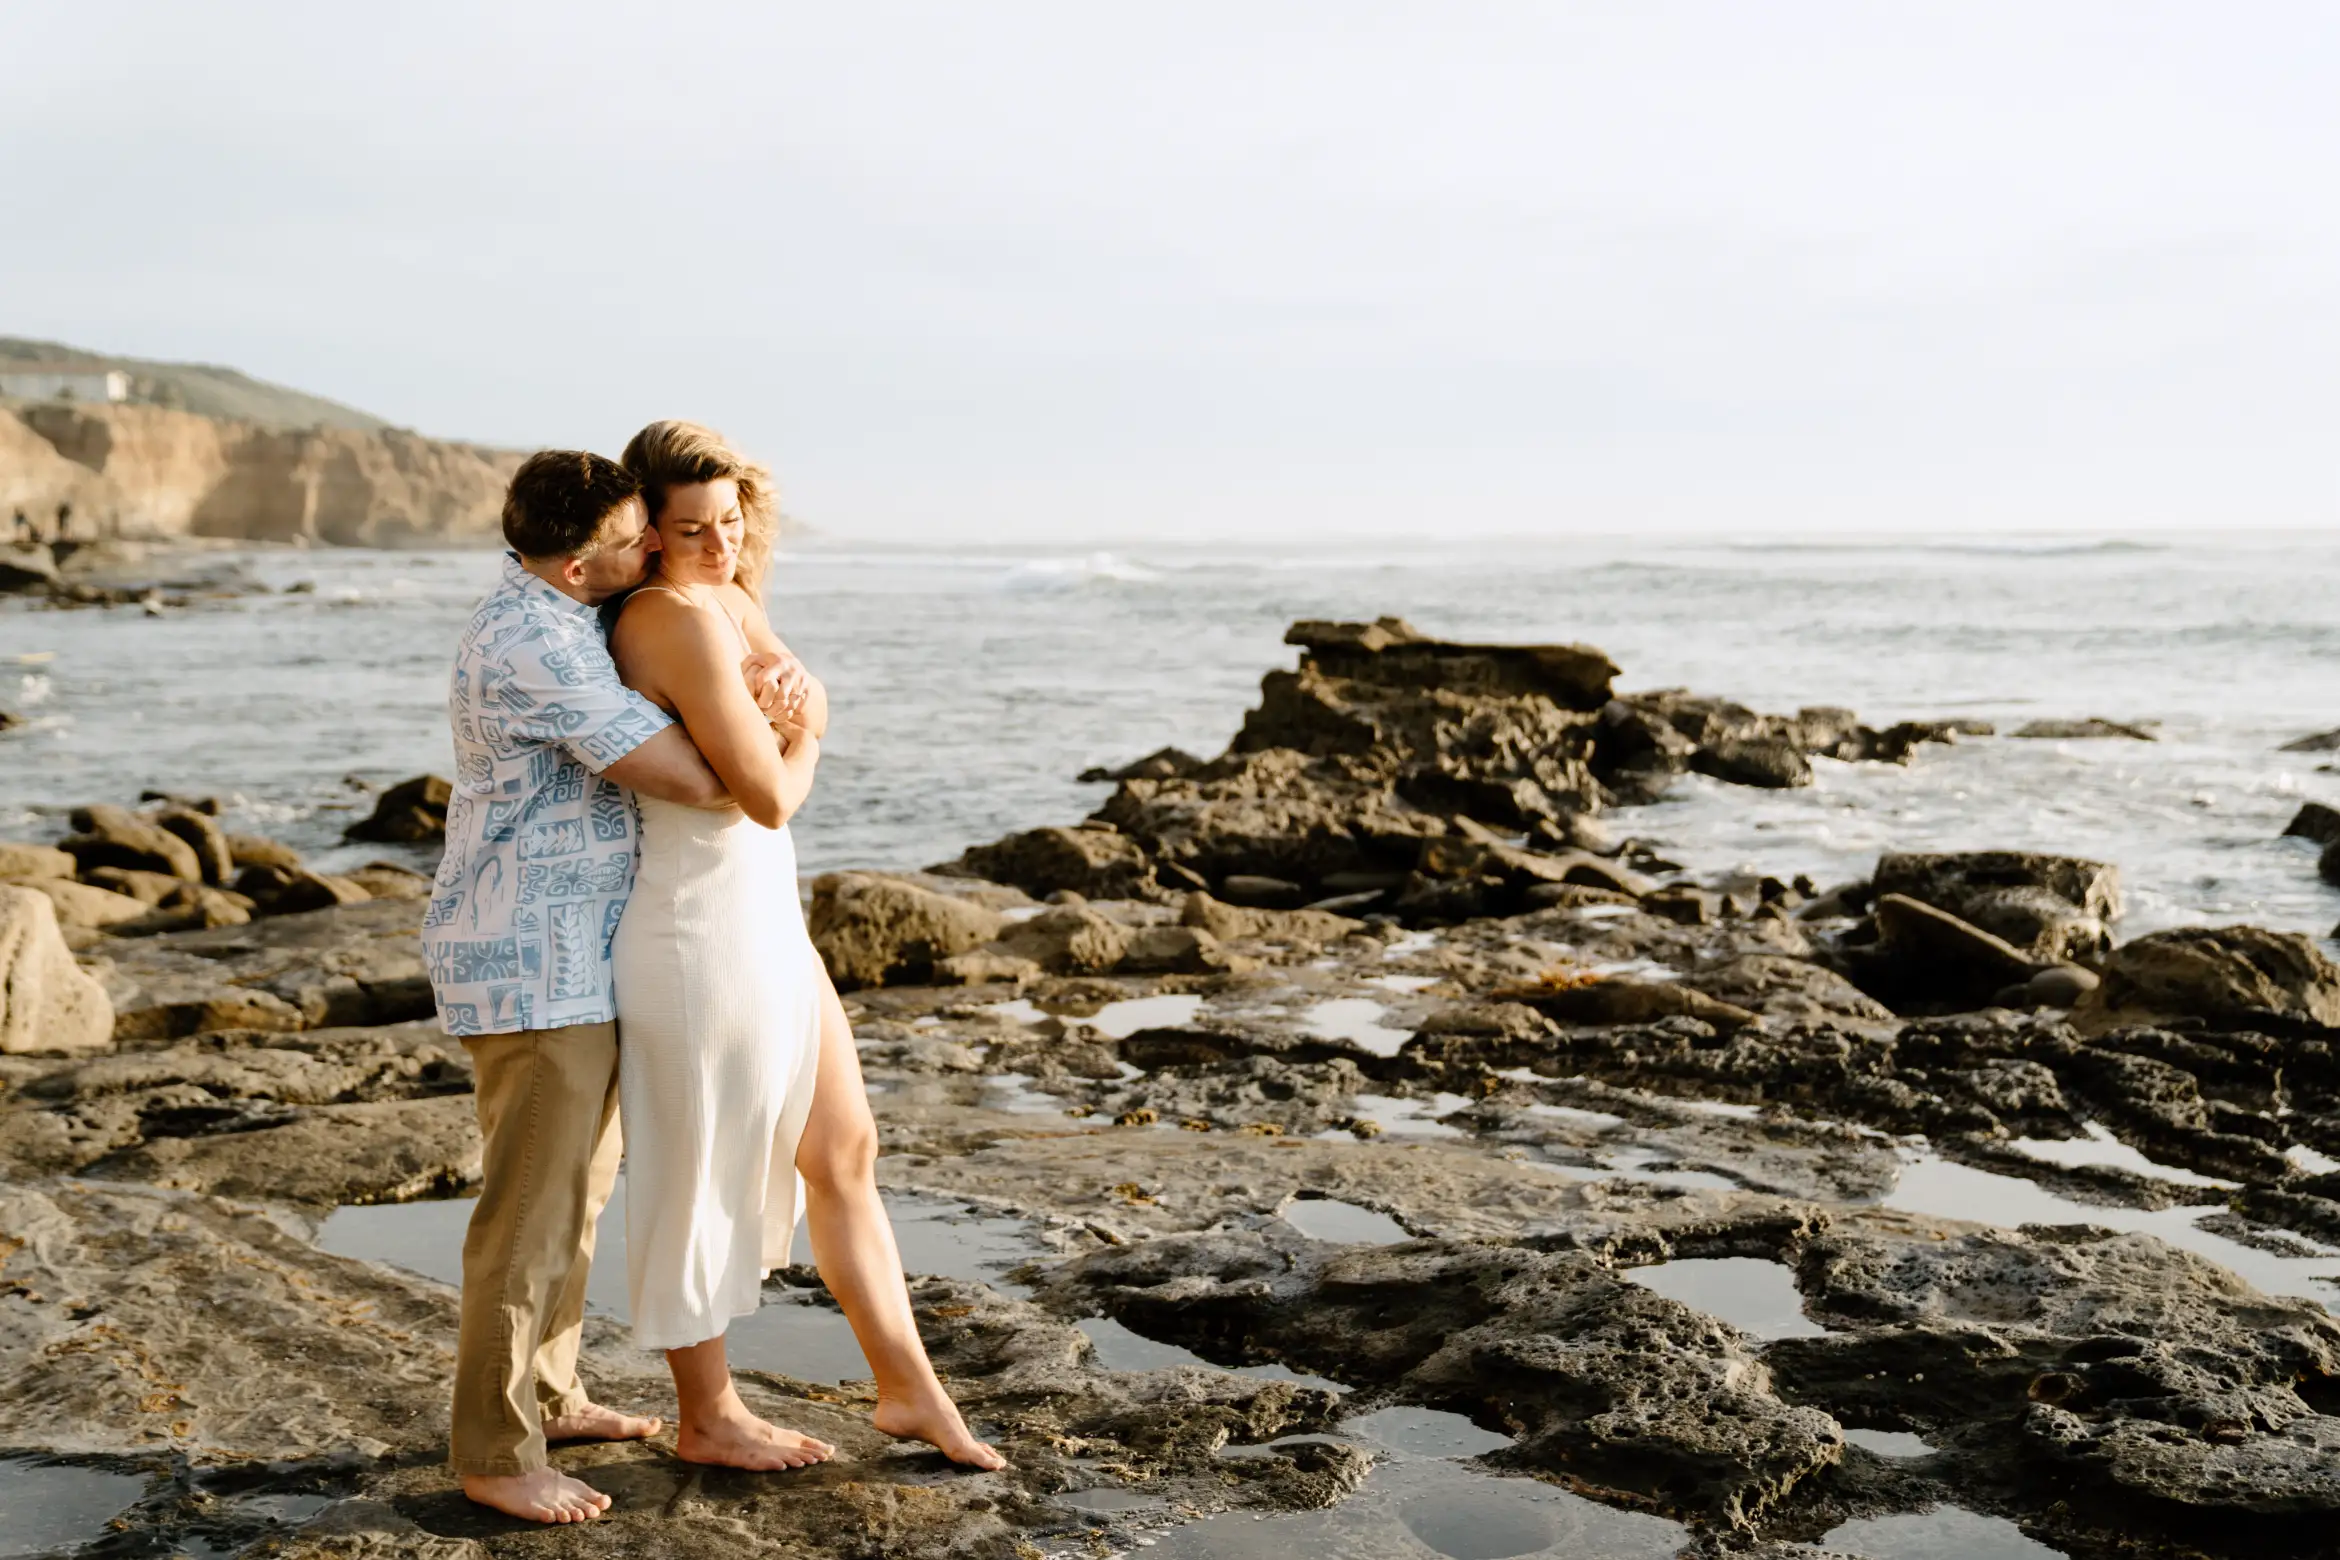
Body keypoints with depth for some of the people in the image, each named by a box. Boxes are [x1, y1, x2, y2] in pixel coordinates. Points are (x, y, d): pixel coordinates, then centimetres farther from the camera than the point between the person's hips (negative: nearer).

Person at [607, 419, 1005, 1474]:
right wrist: (800, 730, 0)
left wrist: (788, 700, -13)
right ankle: (708, 1419, 27)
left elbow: (808, 715, 10)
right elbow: (772, 795, -22)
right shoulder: (683, 622, -21)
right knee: (702, 1180, 8)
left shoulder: (732, 600, 8)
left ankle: (909, 1390, 29)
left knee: (843, 1152, 16)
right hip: (702, 937, -10)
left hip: (764, 923, 10)